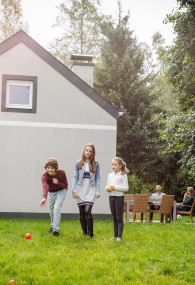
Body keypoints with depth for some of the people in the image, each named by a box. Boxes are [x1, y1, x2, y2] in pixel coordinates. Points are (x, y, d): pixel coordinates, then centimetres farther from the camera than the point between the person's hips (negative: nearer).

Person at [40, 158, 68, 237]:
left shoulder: (61, 173, -27)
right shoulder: (45, 176, -29)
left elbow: (65, 185, -15)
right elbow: (44, 187, -47)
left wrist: (57, 183, -35)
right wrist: (44, 198, -64)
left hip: (61, 191, -2)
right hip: (51, 192, 2)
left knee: (57, 208, -20)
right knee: (51, 211, 12)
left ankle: (56, 230, -14)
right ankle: (53, 227, 38)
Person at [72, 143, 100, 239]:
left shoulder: (95, 164, 4)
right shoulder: (78, 163, 6)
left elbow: (97, 178, 5)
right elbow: (75, 177, 7)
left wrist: (97, 191, -2)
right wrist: (73, 190, 0)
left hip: (90, 190, -2)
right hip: (80, 190, 2)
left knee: (87, 211, -15)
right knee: (82, 212, 5)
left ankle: (90, 233, -6)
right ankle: (84, 232, 18)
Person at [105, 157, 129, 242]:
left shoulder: (123, 175, -5)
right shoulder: (110, 175, 12)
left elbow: (126, 188, -9)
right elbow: (107, 185, 16)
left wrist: (116, 187, -19)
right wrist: (107, 188, -7)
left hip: (119, 197, -5)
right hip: (111, 196, 5)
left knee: (119, 217, -1)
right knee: (114, 217, 11)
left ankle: (119, 236, 5)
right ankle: (115, 235, 19)